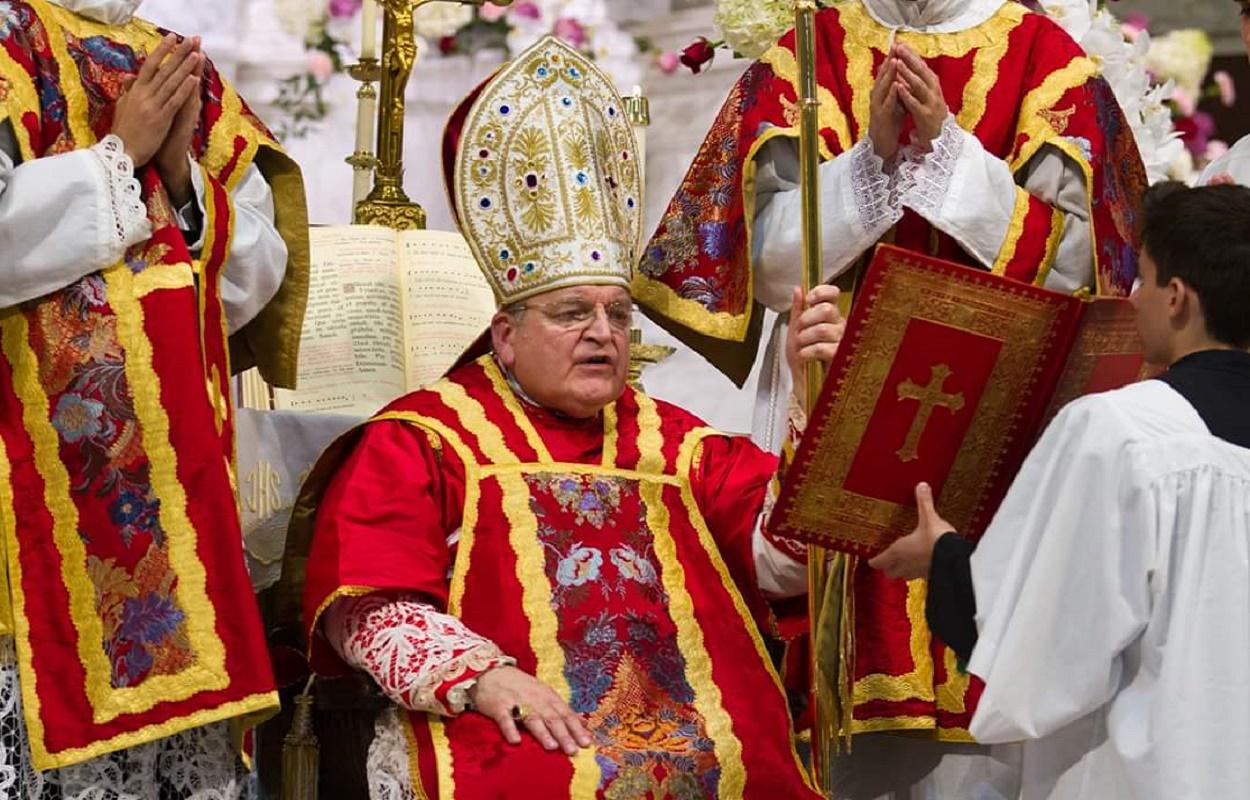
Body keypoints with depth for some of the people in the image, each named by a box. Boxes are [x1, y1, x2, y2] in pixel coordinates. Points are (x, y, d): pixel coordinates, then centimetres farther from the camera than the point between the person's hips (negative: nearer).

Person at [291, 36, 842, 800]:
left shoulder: (673, 443, 20)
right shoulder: (420, 441, 10)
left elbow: (785, 561, 7)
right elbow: (369, 608, -1)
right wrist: (482, 673, -18)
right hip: (516, 738, -4)